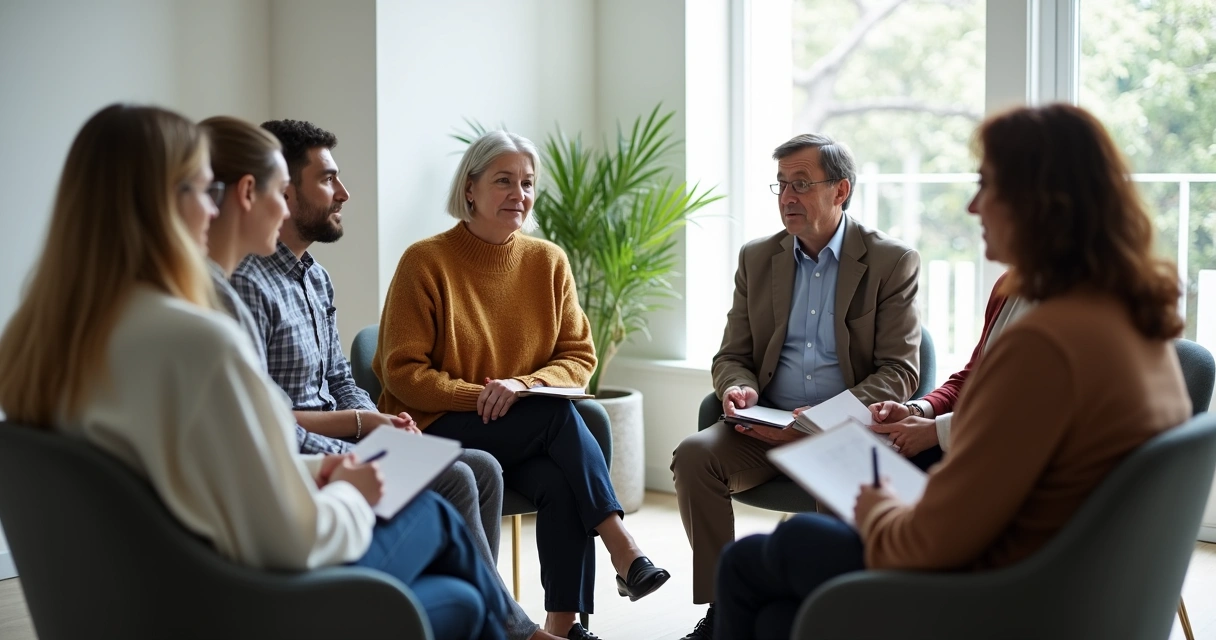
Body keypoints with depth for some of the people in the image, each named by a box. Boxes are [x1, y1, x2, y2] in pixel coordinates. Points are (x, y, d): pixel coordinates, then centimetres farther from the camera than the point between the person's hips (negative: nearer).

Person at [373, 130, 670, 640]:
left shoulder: (548, 262, 6)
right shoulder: (426, 262, -6)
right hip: (438, 428, -3)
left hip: (531, 433, 4)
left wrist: (524, 385, -15)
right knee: (561, 413, -28)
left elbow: (579, 357, 6)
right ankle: (622, 550, -26)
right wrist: (479, 397, -20)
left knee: (561, 482, -30)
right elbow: (401, 372, -7)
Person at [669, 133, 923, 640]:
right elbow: (732, 356, 15)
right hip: (765, 428, 4)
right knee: (694, 454, -25)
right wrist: (739, 388, -11)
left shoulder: (892, 263, 0)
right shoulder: (756, 259, 13)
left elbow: (899, 372, -5)